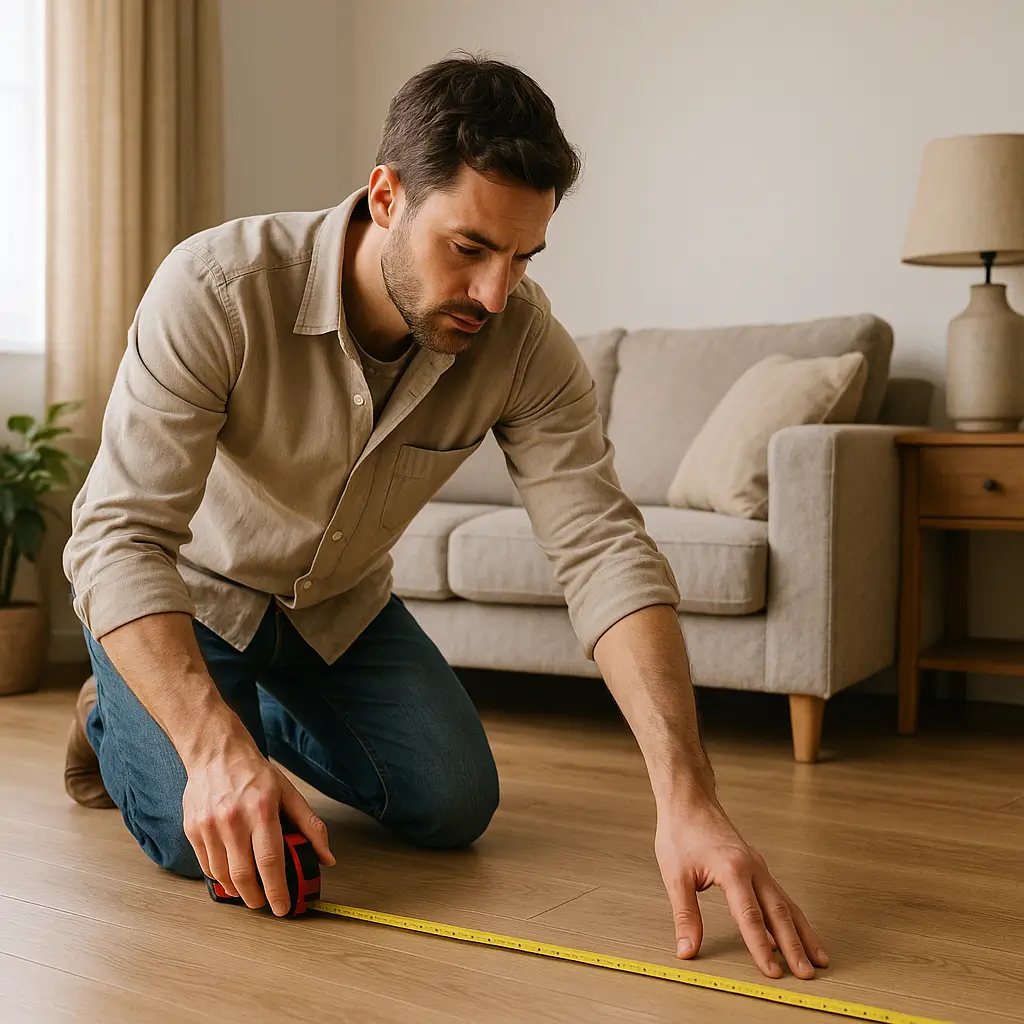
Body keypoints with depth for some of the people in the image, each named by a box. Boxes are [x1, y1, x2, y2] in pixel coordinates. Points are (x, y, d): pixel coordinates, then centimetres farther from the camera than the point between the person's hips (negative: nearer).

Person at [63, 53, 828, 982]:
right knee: (204, 836, -22)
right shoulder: (217, 288, -35)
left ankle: (275, 716, 26)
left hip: (339, 603, 4)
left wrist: (688, 799, -43)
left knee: (455, 806, -3)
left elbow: (605, 553, -32)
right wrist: (215, 747, -51)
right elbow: (122, 537, -37)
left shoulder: (526, 344, -25)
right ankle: (115, 713, 14)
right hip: (183, 590, -3)